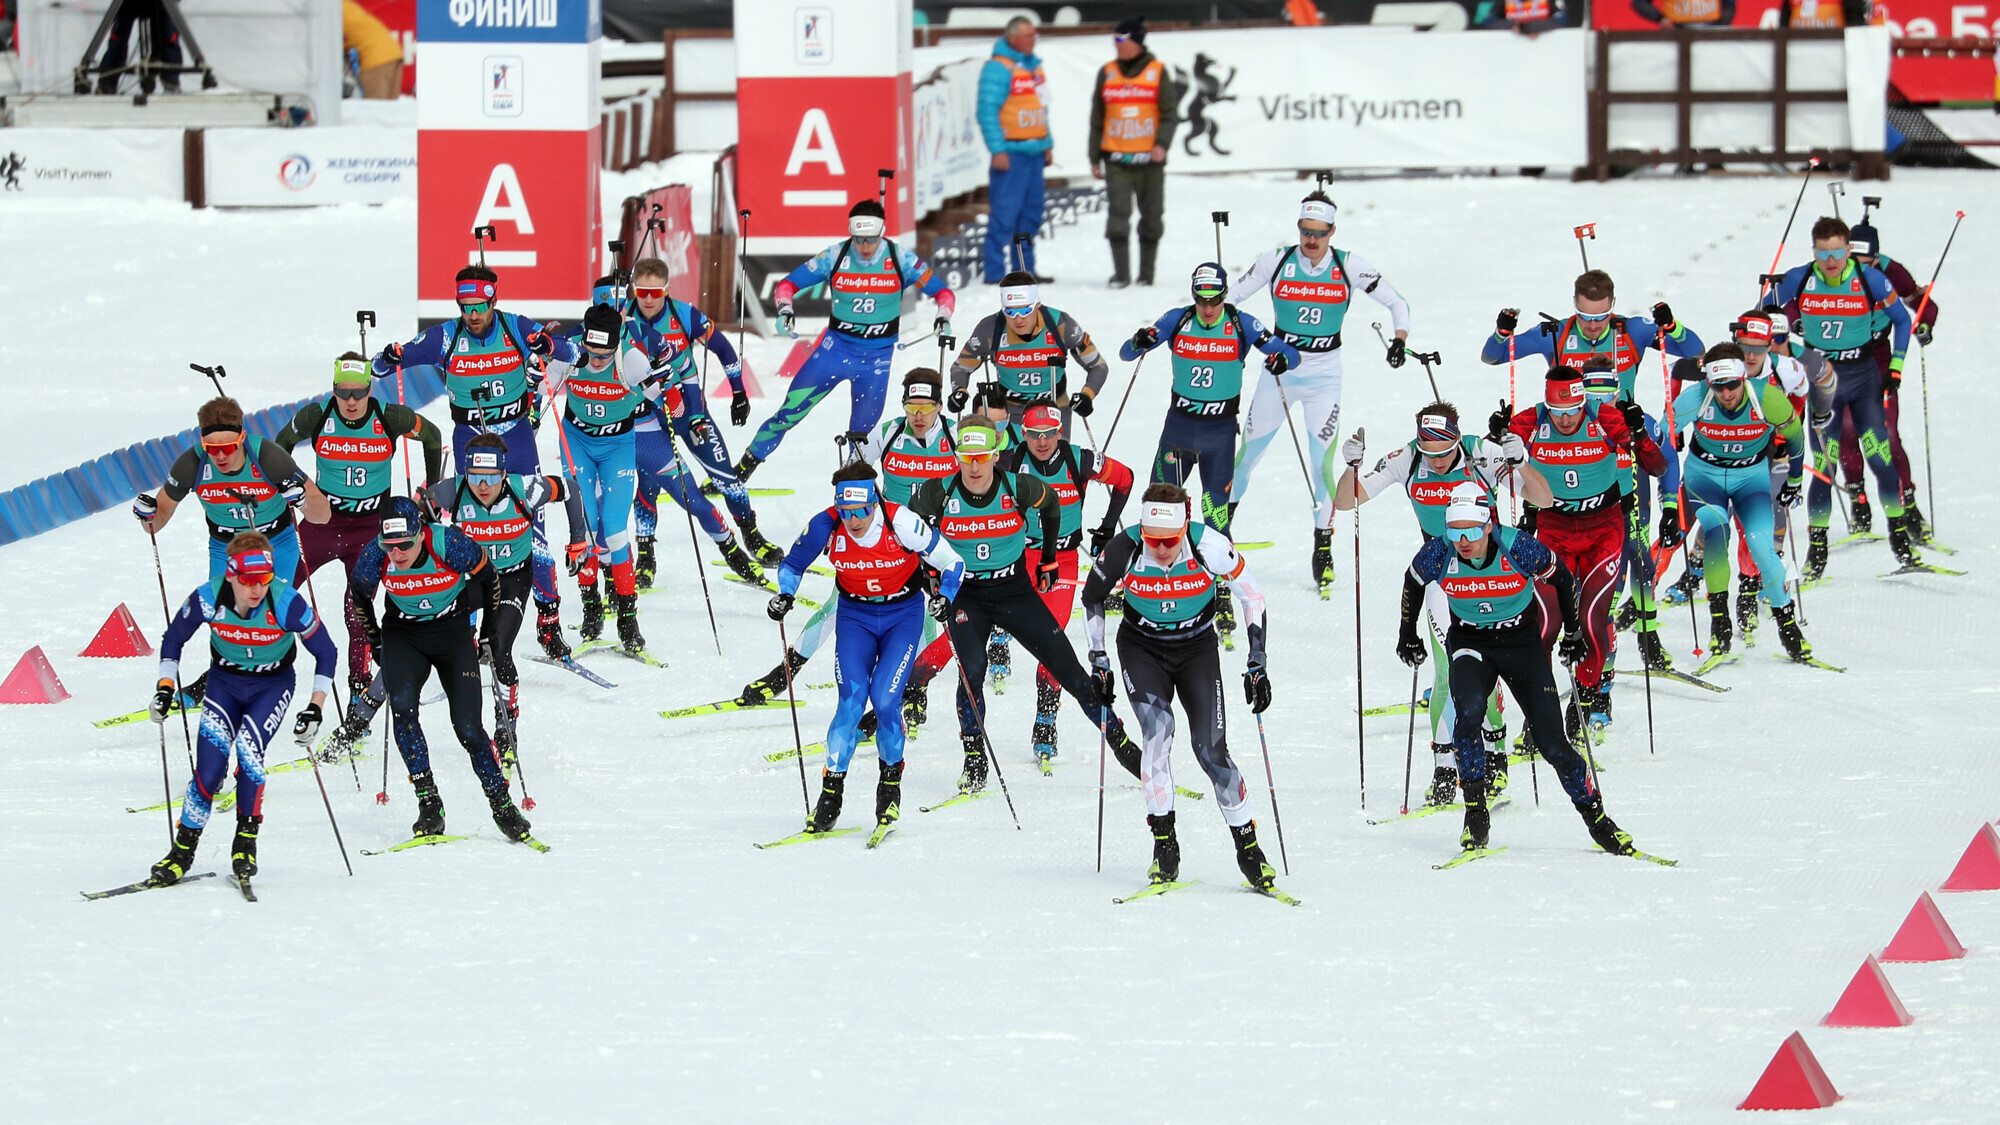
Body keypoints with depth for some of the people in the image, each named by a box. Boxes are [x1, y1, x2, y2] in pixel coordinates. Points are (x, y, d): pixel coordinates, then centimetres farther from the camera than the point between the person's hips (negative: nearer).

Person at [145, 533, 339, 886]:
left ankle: (246, 842, -9)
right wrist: (164, 687, -9)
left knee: (248, 750, -26)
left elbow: (326, 653, -12)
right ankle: (183, 850, -3)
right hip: (224, 681, 1)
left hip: (273, 684, -1)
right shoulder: (207, 599, -22)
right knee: (210, 761, -16)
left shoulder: (286, 603, -26)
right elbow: (173, 640, -1)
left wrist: (315, 708, -17)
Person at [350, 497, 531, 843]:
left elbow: (487, 578, -7)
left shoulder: (450, 545, -26)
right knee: (402, 706, -24)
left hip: (455, 632, -2)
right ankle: (428, 802, -19)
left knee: (468, 727, -10)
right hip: (404, 635, 2)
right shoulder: (374, 558, -19)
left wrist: (490, 633, 2)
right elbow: (360, 597, 3)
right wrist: (377, 646, 8)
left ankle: (502, 805, 7)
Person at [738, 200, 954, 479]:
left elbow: (942, 291, -1)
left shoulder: (900, 260, -9)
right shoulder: (835, 257, -9)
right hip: (836, 348, 0)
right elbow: (788, 283, -2)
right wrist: (784, 309, -22)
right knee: (790, 412, -4)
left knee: (861, 435, -1)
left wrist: (943, 317, -21)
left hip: (877, 358, 0)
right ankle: (743, 468, 9)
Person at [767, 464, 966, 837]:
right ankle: (831, 791, -4)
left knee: (885, 700, -16)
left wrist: (944, 598, -29)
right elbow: (792, 565, 1)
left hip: (903, 614, -2)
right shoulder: (826, 526, -19)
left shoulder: (900, 522, -25)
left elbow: (951, 563, -13)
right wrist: (784, 595, -17)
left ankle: (891, 782, 6)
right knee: (851, 700, -14)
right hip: (855, 616, 2)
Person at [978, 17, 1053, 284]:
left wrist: (1047, 144, 19)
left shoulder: (1034, 66, 16)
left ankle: (1024, 269, 16)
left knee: (1031, 213, 10)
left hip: (1034, 152, 8)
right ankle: (995, 272, -8)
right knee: (1004, 212, -10)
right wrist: (998, 149, -19)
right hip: (1011, 151, -8)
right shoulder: (997, 68, -9)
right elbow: (987, 111, -14)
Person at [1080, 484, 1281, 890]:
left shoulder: (1209, 547, -25)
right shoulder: (1124, 550, -23)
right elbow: (1091, 597, -2)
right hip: (1142, 649, 0)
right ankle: (1164, 844, -16)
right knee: (1157, 731, -23)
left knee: (1211, 751, -12)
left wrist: (1257, 666, -12)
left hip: (1197, 649, 0)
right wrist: (1098, 661, -3)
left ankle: (1248, 847, 0)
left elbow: (1253, 598, -10)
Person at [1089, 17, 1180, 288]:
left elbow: (1170, 113, 1)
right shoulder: (1107, 73, 8)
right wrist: (1094, 158, 10)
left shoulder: (1158, 72, 1)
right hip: (1116, 160, 1)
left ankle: (1146, 273, 16)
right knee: (1118, 215, -10)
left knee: (1151, 219, 6)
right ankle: (1121, 274, -8)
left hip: (1149, 159, -1)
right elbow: (1097, 118, 13)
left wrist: (1162, 144, -15)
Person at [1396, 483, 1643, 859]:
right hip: (1469, 644, 1)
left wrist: (1573, 633, 3)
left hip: (1523, 643, -1)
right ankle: (1475, 812, -19)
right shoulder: (1437, 555, -18)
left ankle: (1595, 817, 9)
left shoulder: (1520, 549, -24)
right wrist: (1408, 634, 14)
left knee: (1551, 743, -8)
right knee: (1468, 712, -29)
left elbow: (1563, 579, -5)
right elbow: (1412, 582, 5)